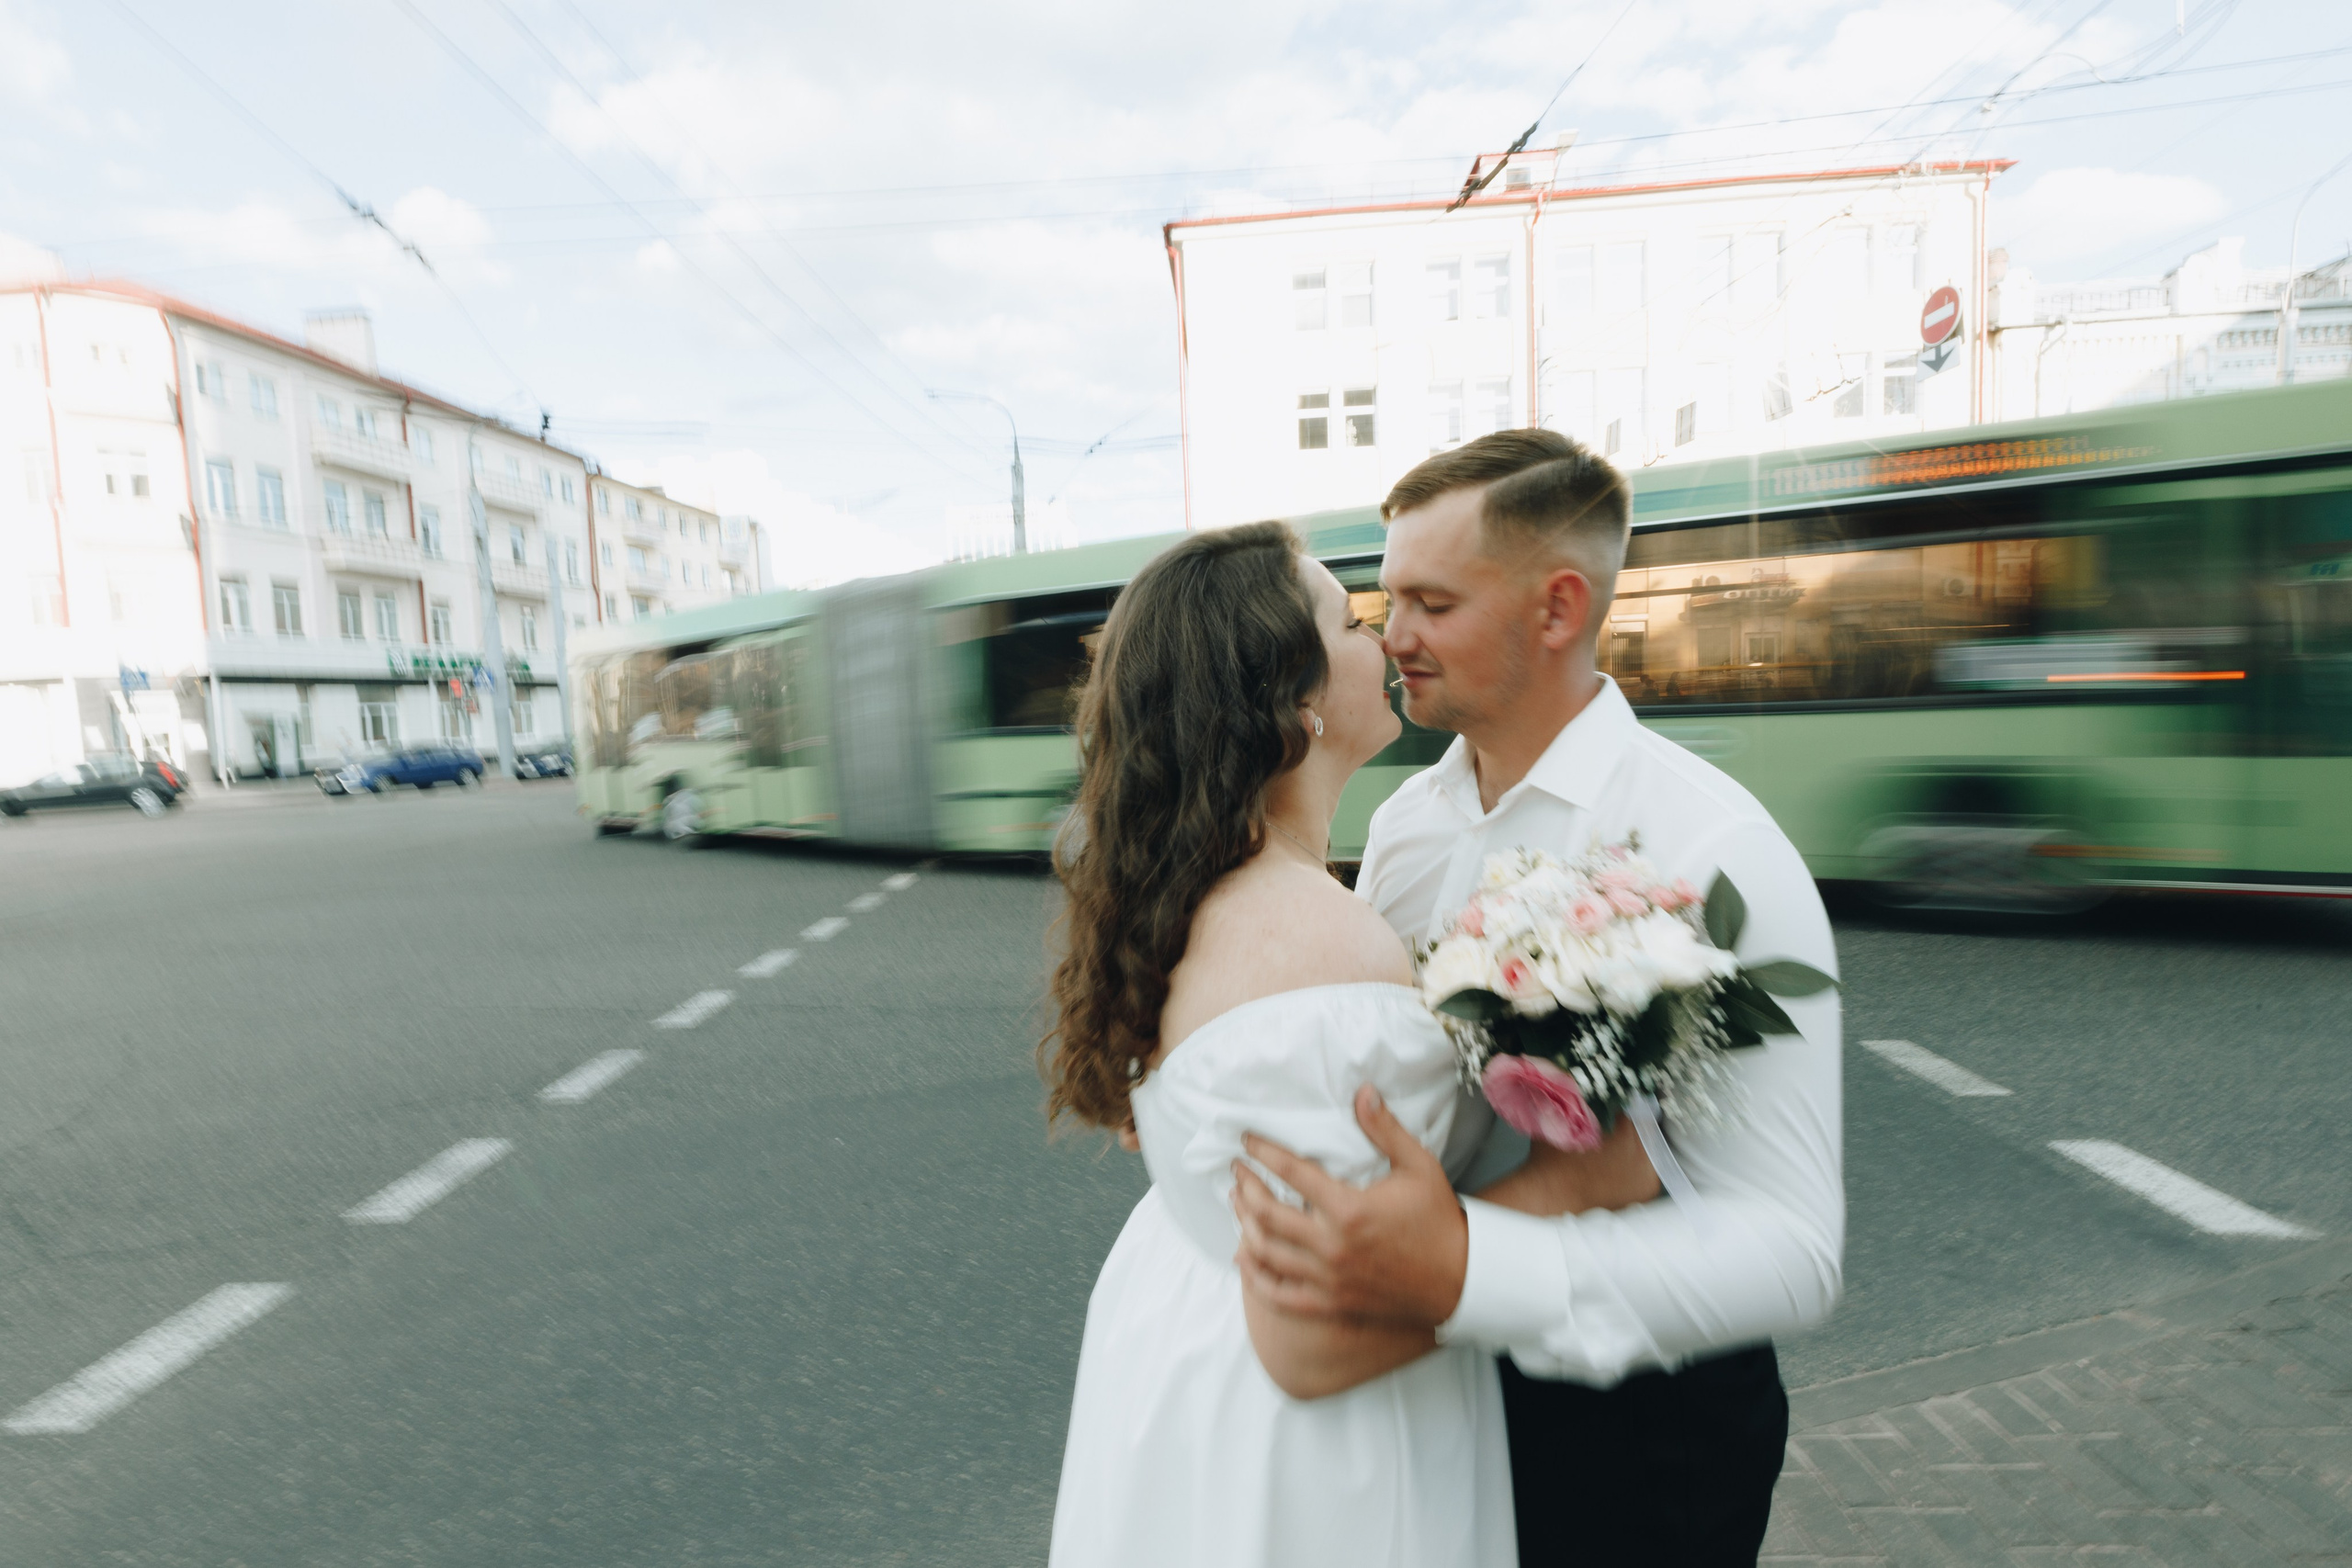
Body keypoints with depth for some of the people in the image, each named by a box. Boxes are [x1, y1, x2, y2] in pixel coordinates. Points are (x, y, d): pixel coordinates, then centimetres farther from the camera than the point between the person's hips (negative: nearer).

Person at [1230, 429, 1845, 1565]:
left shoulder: (1712, 852, -24)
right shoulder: (1403, 823, -3)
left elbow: (1791, 1245, -29)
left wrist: (1465, 1274, -41)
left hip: (1636, 1426, -5)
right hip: (1445, 1381, 6)